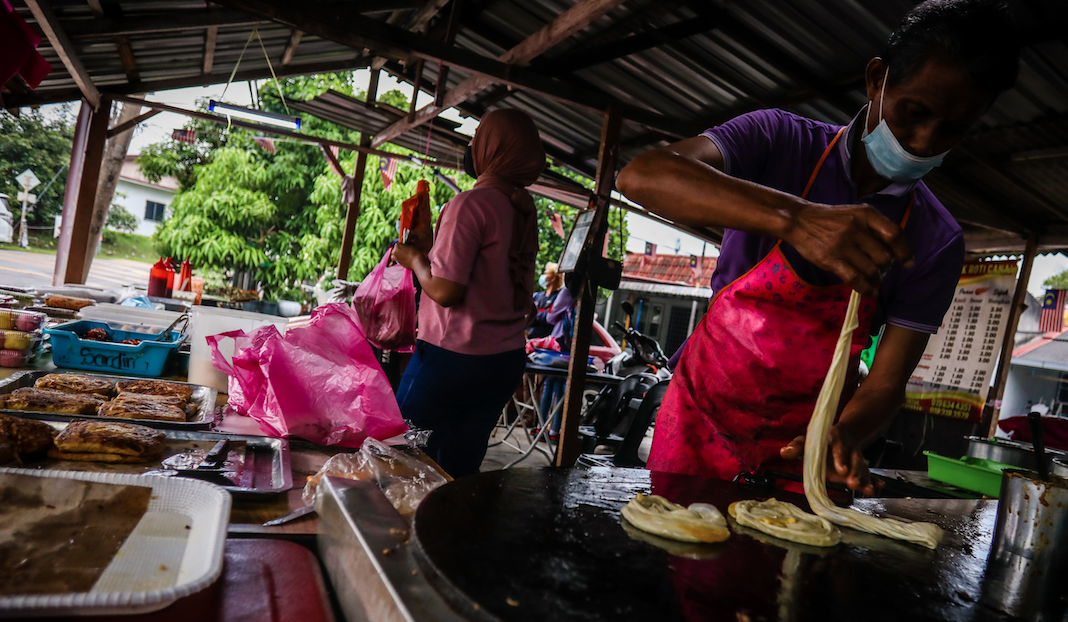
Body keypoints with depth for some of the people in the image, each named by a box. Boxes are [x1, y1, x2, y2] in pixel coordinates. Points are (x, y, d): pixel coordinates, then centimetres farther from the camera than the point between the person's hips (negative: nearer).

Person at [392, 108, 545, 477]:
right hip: (508, 360, 7)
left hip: (454, 357, -7)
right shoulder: (525, 209, 7)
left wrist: (415, 259, 1)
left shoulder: (471, 204, -15)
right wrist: (429, 249, 19)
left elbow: (446, 290, -19)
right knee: (457, 471, 15)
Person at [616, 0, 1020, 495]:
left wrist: (844, 437, -31)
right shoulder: (782, 142, -14)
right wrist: (793, 218, -46)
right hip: (699, 422, -1)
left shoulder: (937, 243, -7)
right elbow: (640, 177, -33)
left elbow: (884, 384, -7)